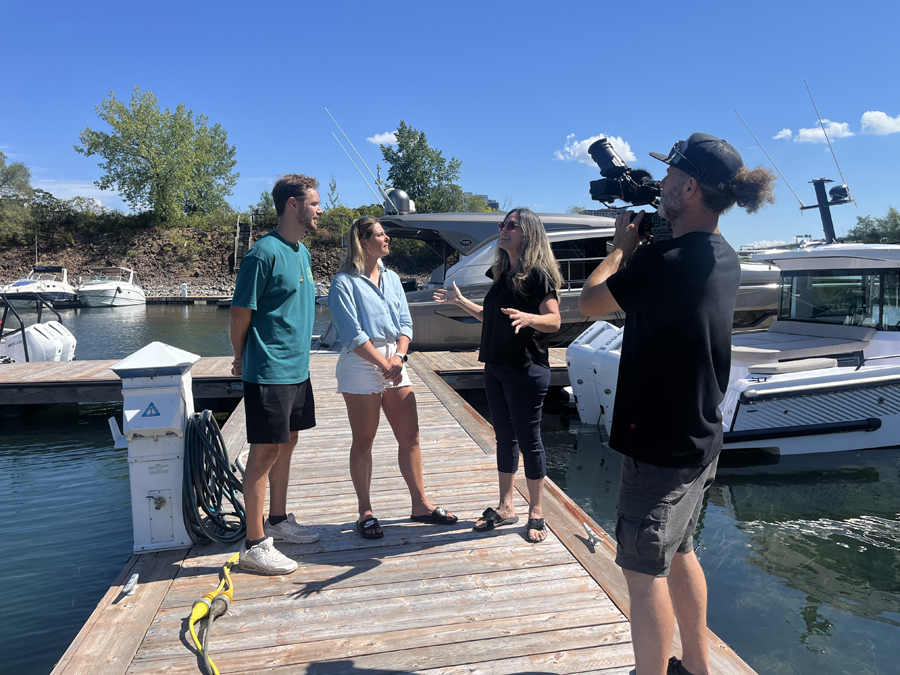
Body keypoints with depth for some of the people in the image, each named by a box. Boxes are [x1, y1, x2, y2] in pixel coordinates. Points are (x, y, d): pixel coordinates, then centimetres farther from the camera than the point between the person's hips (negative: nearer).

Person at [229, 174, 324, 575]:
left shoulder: (302, 252, 12)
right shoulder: (264, 253, -16)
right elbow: (240, 315, -13)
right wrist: (242, 361, 0)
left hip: (297, 368, 9)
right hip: (269, 373, -8)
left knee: (286, 444, 16)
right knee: (265, 451, -2)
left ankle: (279, 522, 32)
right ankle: (255, 546, 9)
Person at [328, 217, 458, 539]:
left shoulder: (391, 278, 14)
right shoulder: (344, 282, -6)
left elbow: (405, 323, 9)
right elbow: (353, 334, -12)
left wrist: (398, 357, -7)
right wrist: (383, 363, -15)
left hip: (394, 363, 6)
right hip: (360, 365, -6)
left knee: (410, 436, 7)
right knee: (363, 442, 4)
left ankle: (420, 504, 20)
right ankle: (365, 513, 16)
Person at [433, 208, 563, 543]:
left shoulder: (538, 274, -11)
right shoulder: (502, 273, 13)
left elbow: (554, 321, -18)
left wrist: (528, 318, -37)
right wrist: (461, 300, 23)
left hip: (526, 370, -8)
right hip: (496, 367, 8)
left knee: (528, 438, 1)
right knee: (505, 436, 14)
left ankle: (536, 513, 16)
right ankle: (505, 507, 26)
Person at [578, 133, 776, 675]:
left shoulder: (666, 261, -26)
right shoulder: (724, 259, 3)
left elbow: (590, 301, -12)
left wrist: (623, 243, 2)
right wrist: (639, 243, 13)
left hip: (661, 447, -9)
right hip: (701, 438, 9)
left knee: (644, 568, 5)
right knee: (679, 551, 24)